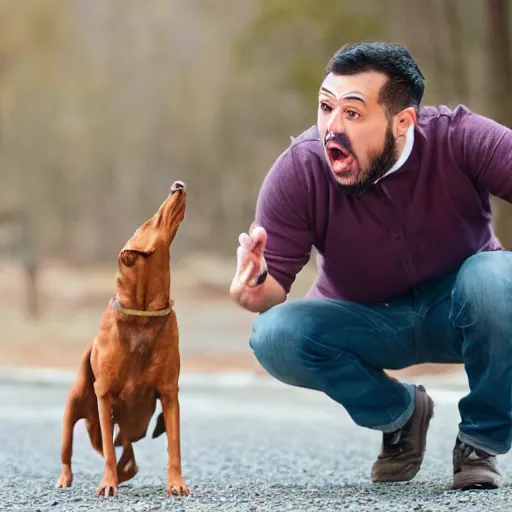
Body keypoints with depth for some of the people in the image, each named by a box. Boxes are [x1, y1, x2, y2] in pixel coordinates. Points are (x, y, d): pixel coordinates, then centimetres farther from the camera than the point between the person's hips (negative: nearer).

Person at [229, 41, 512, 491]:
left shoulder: (458, 139, -24)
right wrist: (256, 290, -43)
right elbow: (277, 281, -17)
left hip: (459, 311, -1)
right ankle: (399, 414, 2)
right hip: (367, 325, 1)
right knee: (275, 337, -28)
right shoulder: (299, 171, -21)